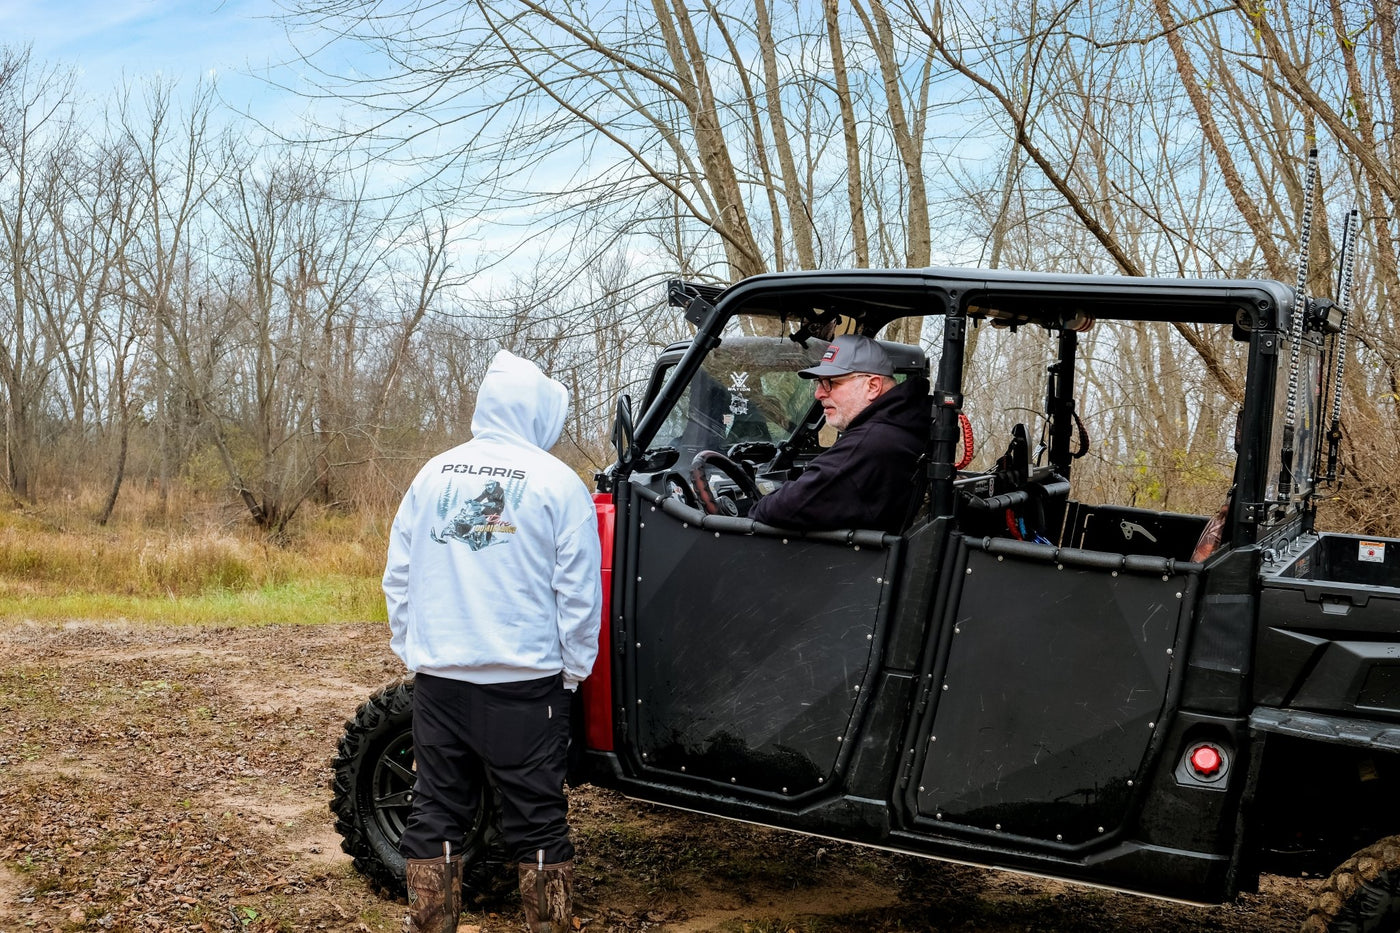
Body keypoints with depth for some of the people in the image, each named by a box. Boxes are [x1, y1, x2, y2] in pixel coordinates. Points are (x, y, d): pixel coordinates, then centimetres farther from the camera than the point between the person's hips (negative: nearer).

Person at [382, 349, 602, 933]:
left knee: (436, 813, 13)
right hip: (524, 681, -3)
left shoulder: (433, 474, 6)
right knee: (535, 820, 6)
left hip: (437, 679, 4)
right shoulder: (556, 484, -5)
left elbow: (397, 577, 10)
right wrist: (573, 671, 4)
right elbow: (579, 594, -6)